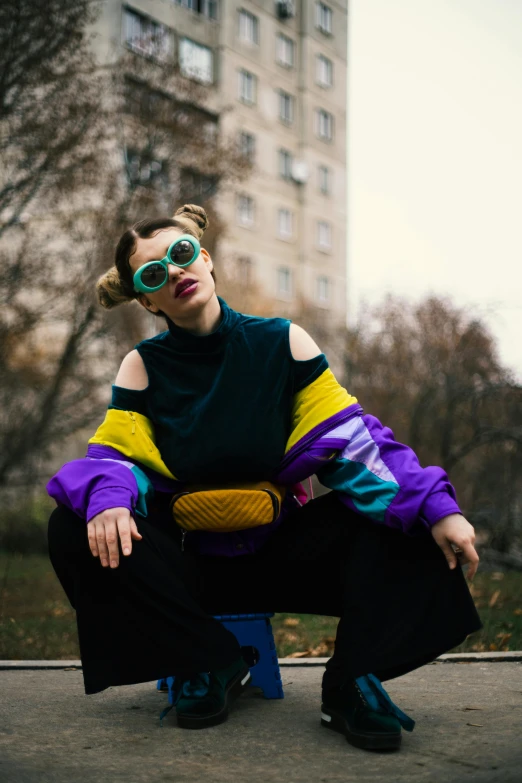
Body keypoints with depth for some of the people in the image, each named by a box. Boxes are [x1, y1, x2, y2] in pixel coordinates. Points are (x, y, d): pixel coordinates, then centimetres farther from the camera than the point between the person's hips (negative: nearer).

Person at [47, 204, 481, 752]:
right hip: (192, 565, 1)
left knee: (403, 514, -21)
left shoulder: (281, 342, -3)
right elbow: (114, 457, -8)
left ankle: (351, 683, -20)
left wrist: (435, 506, -22)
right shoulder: (143, 366, -1)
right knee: (76, 530, -24)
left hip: (282, 554, 0)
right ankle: (207, 663, -12)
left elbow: (350, 440, -8)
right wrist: (107, 499, -34)